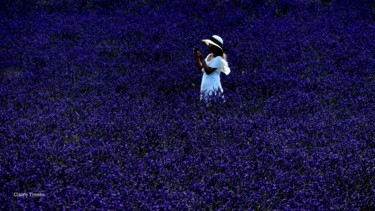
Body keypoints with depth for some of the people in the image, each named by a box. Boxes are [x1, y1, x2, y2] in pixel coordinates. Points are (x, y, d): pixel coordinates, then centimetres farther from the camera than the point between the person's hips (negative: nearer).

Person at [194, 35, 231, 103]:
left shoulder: (218, 59, -13)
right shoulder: (209, 56, 11)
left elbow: (208, 71, -20)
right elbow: (201, 69, 16)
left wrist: (202, 59, -17)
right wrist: (197, 57, 9)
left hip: (213, 88, -8)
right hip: (205, 87, 8)